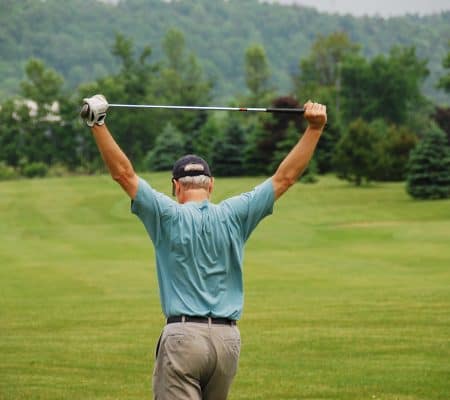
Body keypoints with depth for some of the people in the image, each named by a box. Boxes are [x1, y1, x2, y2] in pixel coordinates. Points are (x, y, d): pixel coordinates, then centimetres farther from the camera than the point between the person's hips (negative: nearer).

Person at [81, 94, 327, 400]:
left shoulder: (168, 216, -2)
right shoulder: (234, 216, 5)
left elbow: (123, 173, -5)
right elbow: (285, 177, 7)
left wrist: (98, 124, -5)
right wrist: (314, 128, 10)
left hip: (183, 335, -4)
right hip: (228, 338, 4)